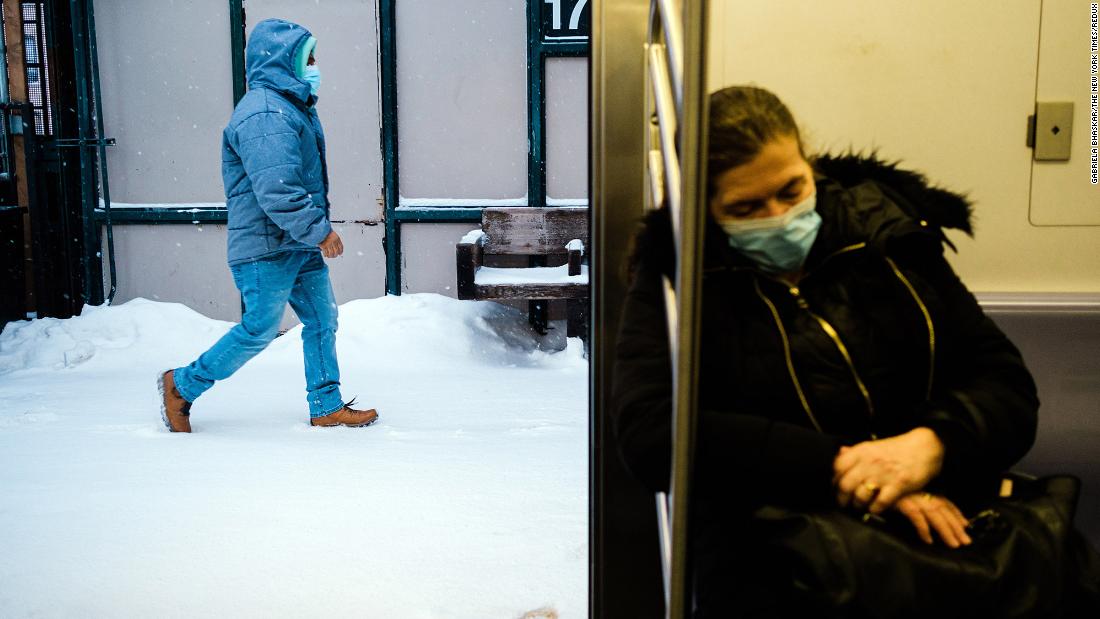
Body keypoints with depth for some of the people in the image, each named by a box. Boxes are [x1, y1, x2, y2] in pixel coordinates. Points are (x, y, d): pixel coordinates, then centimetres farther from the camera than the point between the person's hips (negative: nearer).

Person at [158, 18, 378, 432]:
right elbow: (276, 190, -28)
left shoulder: (293, 106, 15)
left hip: (301, 246, 10)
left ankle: (327, 407, 20)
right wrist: (320, 230, -21)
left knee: (323, 321, 10)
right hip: (267, 248, -10)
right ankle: (181, 386, 17)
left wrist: (316, 229, 19)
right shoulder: (264, 114, -20)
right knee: (259, 329, -1)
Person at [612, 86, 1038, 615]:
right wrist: (837, 469, -17)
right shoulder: (674, 278, 1)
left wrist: (932, 444, -16)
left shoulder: (886, 236, 8)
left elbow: (1008, 384, 7)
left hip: (943, 528, 3)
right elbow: (649, 433, -13)